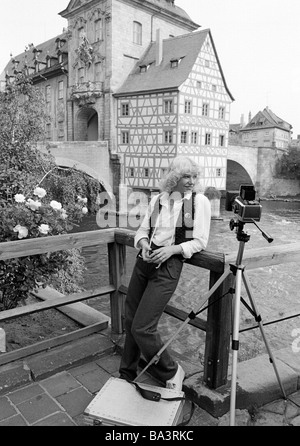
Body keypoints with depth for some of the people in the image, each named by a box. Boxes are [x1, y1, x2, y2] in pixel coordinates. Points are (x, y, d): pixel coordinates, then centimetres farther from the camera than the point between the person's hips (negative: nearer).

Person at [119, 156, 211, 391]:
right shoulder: (158, 199, 11)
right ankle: (127, 375, 34)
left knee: (142, 328, -10)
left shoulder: (200, 201, -1)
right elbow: (142, 230, 13)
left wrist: (172, 249, -18)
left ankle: (172, 372, 17)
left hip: (169, 266, -5)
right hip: (144, 260, 6)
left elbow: (200, 241, -4)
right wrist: (144, 244, -9)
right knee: (130, 321, 12)